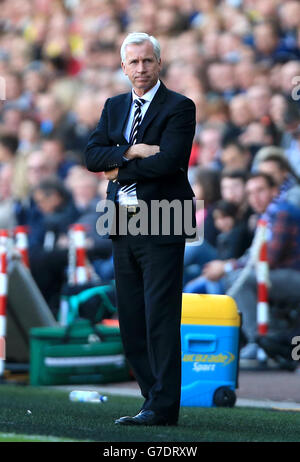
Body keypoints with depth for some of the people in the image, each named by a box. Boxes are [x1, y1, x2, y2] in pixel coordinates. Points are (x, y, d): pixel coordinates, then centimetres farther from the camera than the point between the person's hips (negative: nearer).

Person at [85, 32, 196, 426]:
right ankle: (156, 399, 15)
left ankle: (163, 407, -6)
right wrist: (131, 150, -12)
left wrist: (120, 170, -6)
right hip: (123, 226, 7)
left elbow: (168, 161, -16)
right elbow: (92, 155, 4)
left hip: (161, 228, -7)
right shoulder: (114, 107, 16)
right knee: (131, 323, 8)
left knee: (160, 319, -8)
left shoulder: (179, 108, -3)